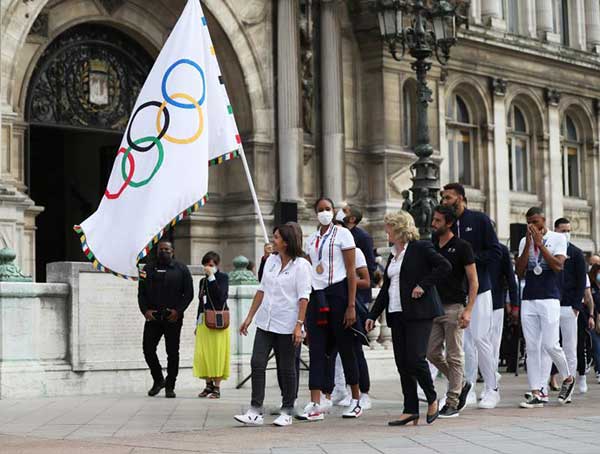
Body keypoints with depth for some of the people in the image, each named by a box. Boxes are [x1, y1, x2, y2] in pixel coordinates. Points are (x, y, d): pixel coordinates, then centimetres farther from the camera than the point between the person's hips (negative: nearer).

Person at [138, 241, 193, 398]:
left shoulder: (181, 269, 5)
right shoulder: (148, 269, 12)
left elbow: (189, 293, 2)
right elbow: (141, 293, 11)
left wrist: (178, 310, -10)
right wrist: (145, 310, -5)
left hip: (173, 318, -2)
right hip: (153, 317, 2)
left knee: (172, 352, 0)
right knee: (148, 349, -2)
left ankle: (170, 386, 8)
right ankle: (158, 380, 17)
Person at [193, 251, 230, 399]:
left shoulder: (223, 277, 0)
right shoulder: (203, 281, 17)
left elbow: (220, 295, -17)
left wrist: (211, 277, -15)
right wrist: (197, 323, 18)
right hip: (203, 320, 6)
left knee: (217, 354, -6)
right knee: (202, 354, 2)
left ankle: (217, 387, -1)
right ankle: (209, 384, 13)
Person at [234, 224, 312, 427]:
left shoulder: (301, 265, -8)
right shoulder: (271, 260, 11)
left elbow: (303, 297, -12)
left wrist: (299, 325, -18)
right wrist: (250, 317, 14)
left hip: (286, 326, -6)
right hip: (265, 322, 6)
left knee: (286, 368, 3)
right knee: (257, 363, -4)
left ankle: (287, 412, 14)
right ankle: (255, 412, -2)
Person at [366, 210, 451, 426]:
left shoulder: (420, 248, -3)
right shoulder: (393, 255, 19)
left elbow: (445, 266, -13)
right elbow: (386, 288, 22)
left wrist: (423, 285, -16)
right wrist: (373, 315, 17)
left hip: (418, 312, -8)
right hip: (397, 314, 8)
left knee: (415, 358, -13)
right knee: (402, 362, 2)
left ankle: (432, 399, 8)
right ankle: (411, 410, 6)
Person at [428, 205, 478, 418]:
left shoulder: (461, 247, -6)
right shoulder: (431, 247, 12)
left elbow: (474, 282, -8)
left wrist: (468, 310, -17)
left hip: (454, 307, -6)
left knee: (454, 356, -2)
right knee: (432, 353, 4)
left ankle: (452, 403, 3)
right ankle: (461, 384, 23)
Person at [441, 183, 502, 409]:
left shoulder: (480, 220, 0)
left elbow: (496, 252, -5)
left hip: (479, 289, -4)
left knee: (481, 339, -6)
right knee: (464, 342, 2)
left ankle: (492, 390, 4)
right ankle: (468, 390, 8)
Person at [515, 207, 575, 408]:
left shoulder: (558, 238, 2)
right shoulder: (524, 242, 12)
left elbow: (558, 266, -11)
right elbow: (520, 272, 5)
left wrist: (540, 244, -12)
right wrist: (528, 245, -3)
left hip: (550, 298, -4)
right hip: (528, 299, 4)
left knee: (550, 344, -10)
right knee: (531, 348, 1)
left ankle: (568, 379, 15)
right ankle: (536, 393, 2)